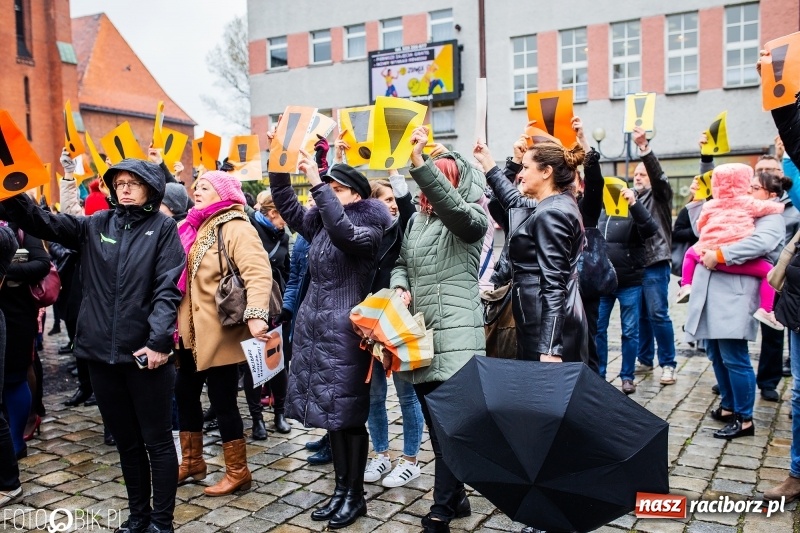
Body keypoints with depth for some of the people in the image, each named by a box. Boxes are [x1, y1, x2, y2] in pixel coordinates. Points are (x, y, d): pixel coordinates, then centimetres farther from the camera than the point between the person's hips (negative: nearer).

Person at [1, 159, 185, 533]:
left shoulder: (162, 227, -2)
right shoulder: (95, 225, 10)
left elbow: (167, 288, -9)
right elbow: (44, 223, 1)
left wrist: (159, 340, -18)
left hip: (145, 351, -4)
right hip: (101, 352, 4)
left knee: (157, 441, 6)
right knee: (126, 441, 16)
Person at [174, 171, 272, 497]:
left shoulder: (235, 228, -14)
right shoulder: (196, 226, 13)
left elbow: (258, 272, -26)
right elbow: (183, 272, 20)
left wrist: (255, 315, -39)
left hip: (221, 332, -9)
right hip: (193, 329, 9)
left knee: (222, 400, -1)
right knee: (185, 393, 17)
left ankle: (237, 472, 15)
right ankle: (191, 461, 34)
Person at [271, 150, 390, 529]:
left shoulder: (369, 225, -8)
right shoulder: (318, 221, 13)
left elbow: (345, 233, -28)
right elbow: (287, 205, 12)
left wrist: (316, 182, -28)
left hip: (344, 330, -7)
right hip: (313, 325, 7)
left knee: (348, 415, 0)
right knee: (330, 413, 12)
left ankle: (355, 495, 14)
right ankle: (341, 489, 23)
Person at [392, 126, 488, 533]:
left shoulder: (472, 219, -5)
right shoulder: (418, 220, 15)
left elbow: (450, 203, -28)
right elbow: (401, 262, 21)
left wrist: (418, 162, -37)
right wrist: (400, 287, 0)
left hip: (455, 335, -7)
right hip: (419, 334, 7)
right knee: (435, 425, 14)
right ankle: (455, 497, 29)